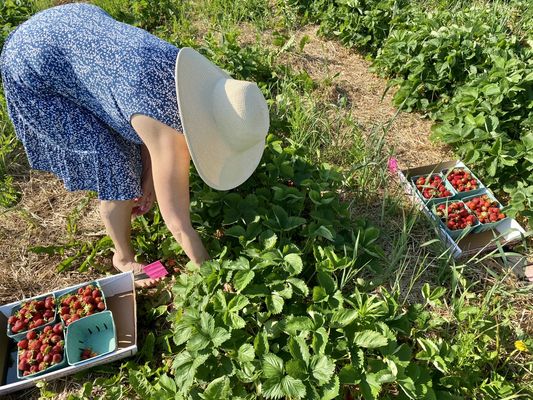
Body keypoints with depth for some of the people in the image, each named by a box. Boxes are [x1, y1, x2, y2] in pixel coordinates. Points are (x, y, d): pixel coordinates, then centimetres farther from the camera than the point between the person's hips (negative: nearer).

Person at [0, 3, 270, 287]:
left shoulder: (195, 80, -10)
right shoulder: (171, 137, -32)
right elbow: (179, 225, -23)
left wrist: (149, 183, 4)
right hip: (34, 68, -8)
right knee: (114, 167, -6)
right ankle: (123, 258, 18)